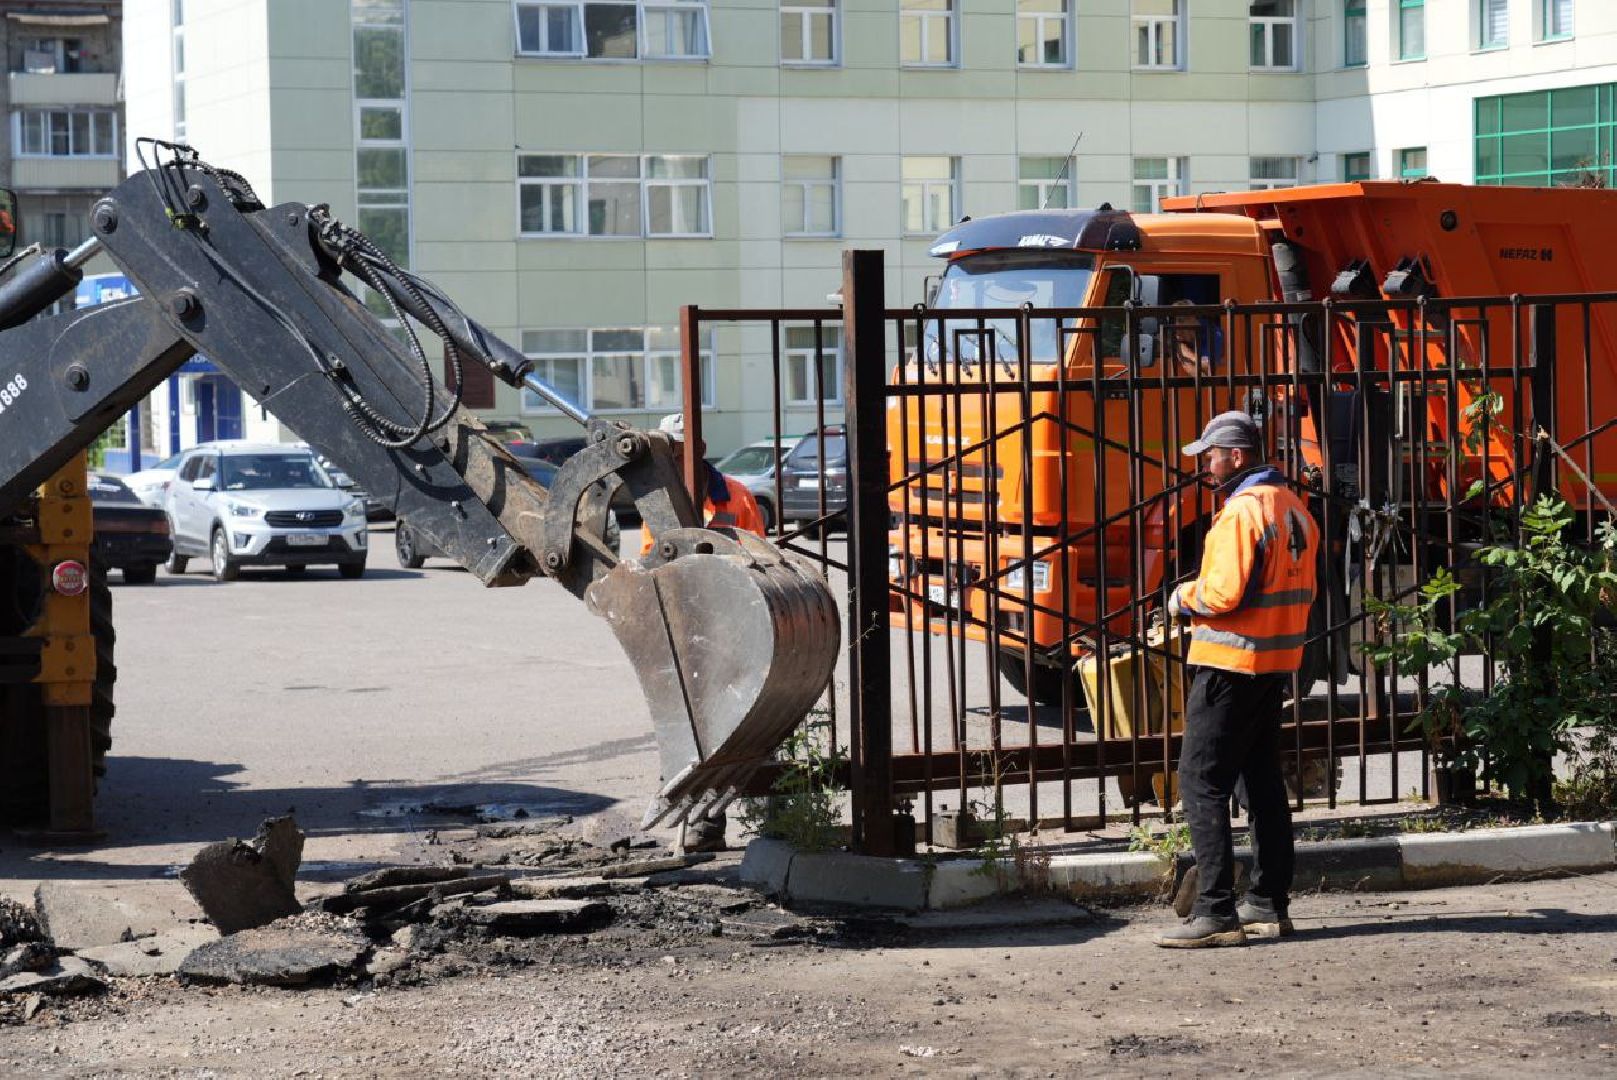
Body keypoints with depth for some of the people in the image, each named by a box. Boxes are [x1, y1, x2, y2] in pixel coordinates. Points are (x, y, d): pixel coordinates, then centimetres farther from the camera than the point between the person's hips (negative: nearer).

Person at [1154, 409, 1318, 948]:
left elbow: (1225, 594, -24)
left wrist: (1184, 597, -4)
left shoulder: (1243, 511, -17)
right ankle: (1269, 904, 20)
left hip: (1231, 664, -10)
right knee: (1263, 778, 15)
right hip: (1278, 661, 10)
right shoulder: (1293, 507, 13)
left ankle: (1216, 912, -12)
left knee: (1202, 781, -7)